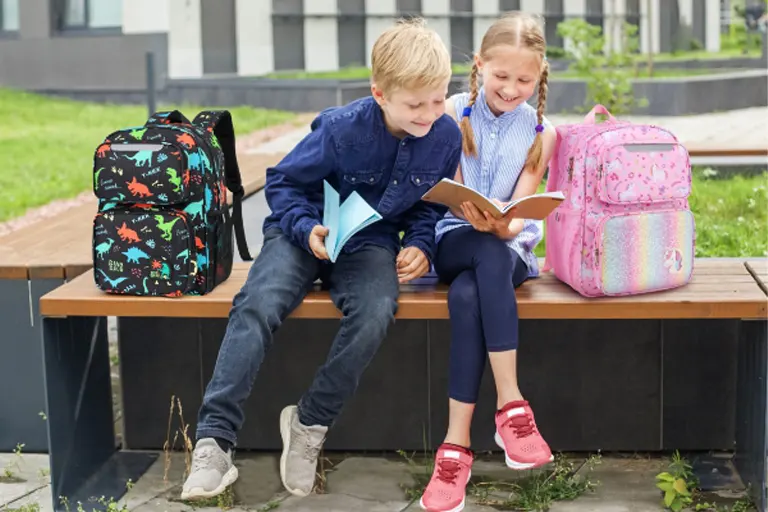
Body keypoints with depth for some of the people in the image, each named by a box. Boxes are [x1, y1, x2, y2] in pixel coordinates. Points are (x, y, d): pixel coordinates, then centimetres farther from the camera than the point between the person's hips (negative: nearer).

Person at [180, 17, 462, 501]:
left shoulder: (446, 136, -9)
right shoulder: (342, 129, -20)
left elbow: (430, 204, 10)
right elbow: (282, 182, -6)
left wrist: (420, 244, -8)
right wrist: (306, 227, -22)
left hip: (370, 242, 2)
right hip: (307, 234, -2)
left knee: (375, 312, -32)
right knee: (258, 304, -30)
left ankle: (310, 425, -12)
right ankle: (214, 442, -26)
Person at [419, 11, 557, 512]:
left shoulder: (541, 132, 3)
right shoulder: (456, 112, 1)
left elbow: (518, 211, -4)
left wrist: (502, 222, -29)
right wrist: (475, 215, -28)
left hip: (509, 244, 1)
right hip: (453, 239, 0)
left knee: (468, 295, -36)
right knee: (489, 252, -38)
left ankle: (457, 445, -36)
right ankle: (511, 404, -39)